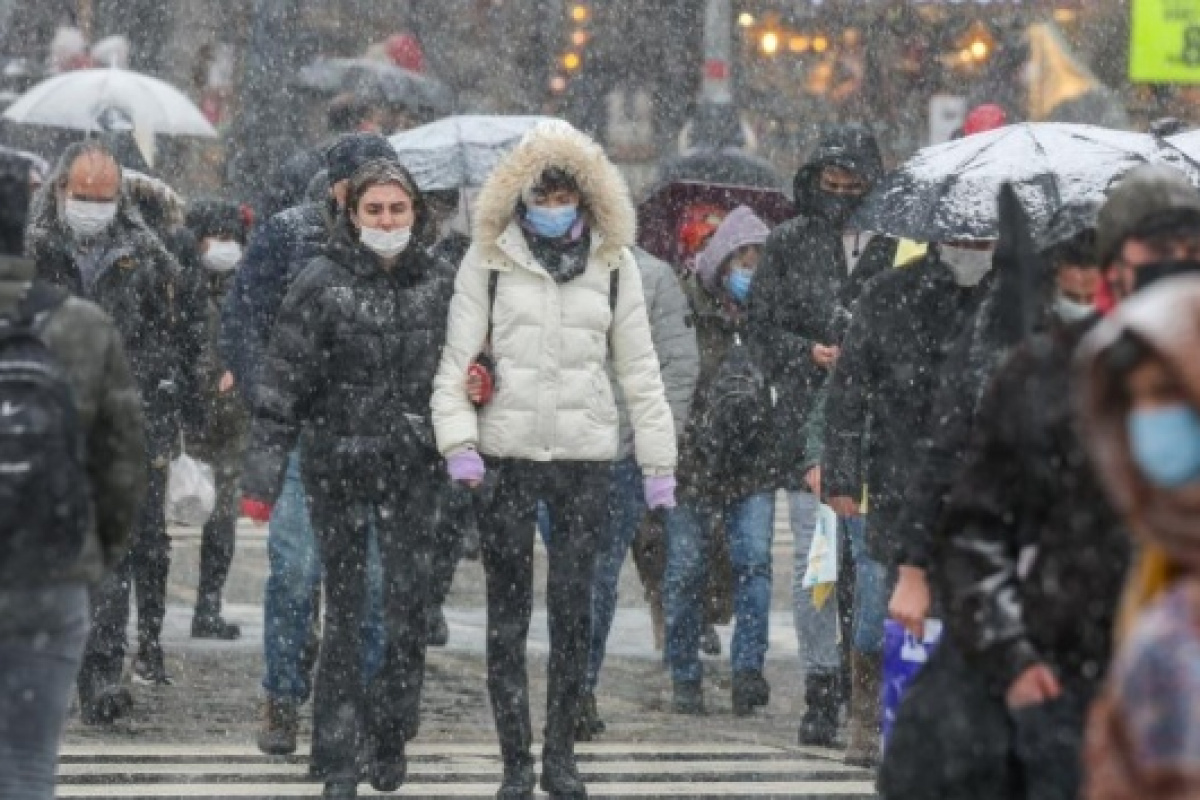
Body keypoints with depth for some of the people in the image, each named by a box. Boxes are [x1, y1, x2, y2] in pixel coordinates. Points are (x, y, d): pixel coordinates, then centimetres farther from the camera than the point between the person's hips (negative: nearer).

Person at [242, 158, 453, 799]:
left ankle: (391, 734, 16)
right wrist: (262, 475, -10)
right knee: (344, 609, 3)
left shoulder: (439, 283, 5)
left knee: (409, 603, -2)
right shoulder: (322, 284, -5)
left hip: (412, 466, 2)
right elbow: (283, 386, -6)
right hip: (338, 465, -2)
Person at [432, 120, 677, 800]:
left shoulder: (614, 262, 7)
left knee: (575, 611, 1)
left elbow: (639, 367, 9)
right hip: (506, 455, -1)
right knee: (508, 612, 1)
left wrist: (660, 463, 5)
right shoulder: (490, 259, 3)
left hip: (586, 456, 1)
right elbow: (458, 357, 1)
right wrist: (458, 444, -12)